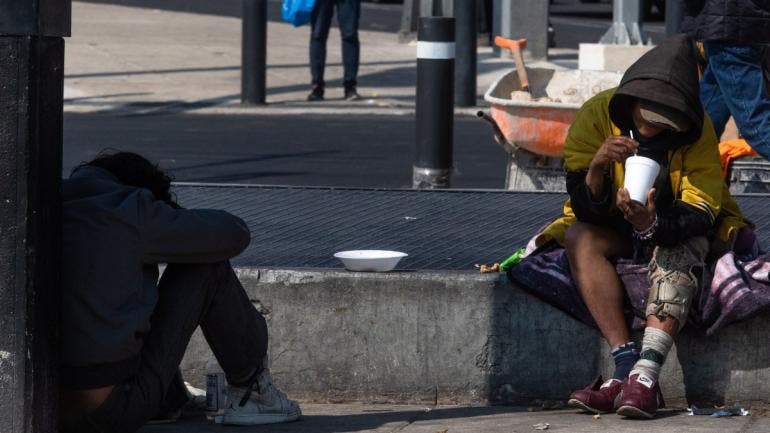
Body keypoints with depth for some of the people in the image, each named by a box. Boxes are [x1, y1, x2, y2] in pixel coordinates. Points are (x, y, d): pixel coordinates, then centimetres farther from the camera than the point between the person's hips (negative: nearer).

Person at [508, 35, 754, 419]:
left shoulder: (698, 131, -18)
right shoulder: (597, 114, -17)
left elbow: (700, 213, -22)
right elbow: (586, 210, -18)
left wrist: (653, 223, -44)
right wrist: (597, 166, -40)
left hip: (679, 228, -2)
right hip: (614, 231, 2)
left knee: (682, 247, -35)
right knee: (579, 238, -29)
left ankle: (645, 373, -50)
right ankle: (627, 365, -41)